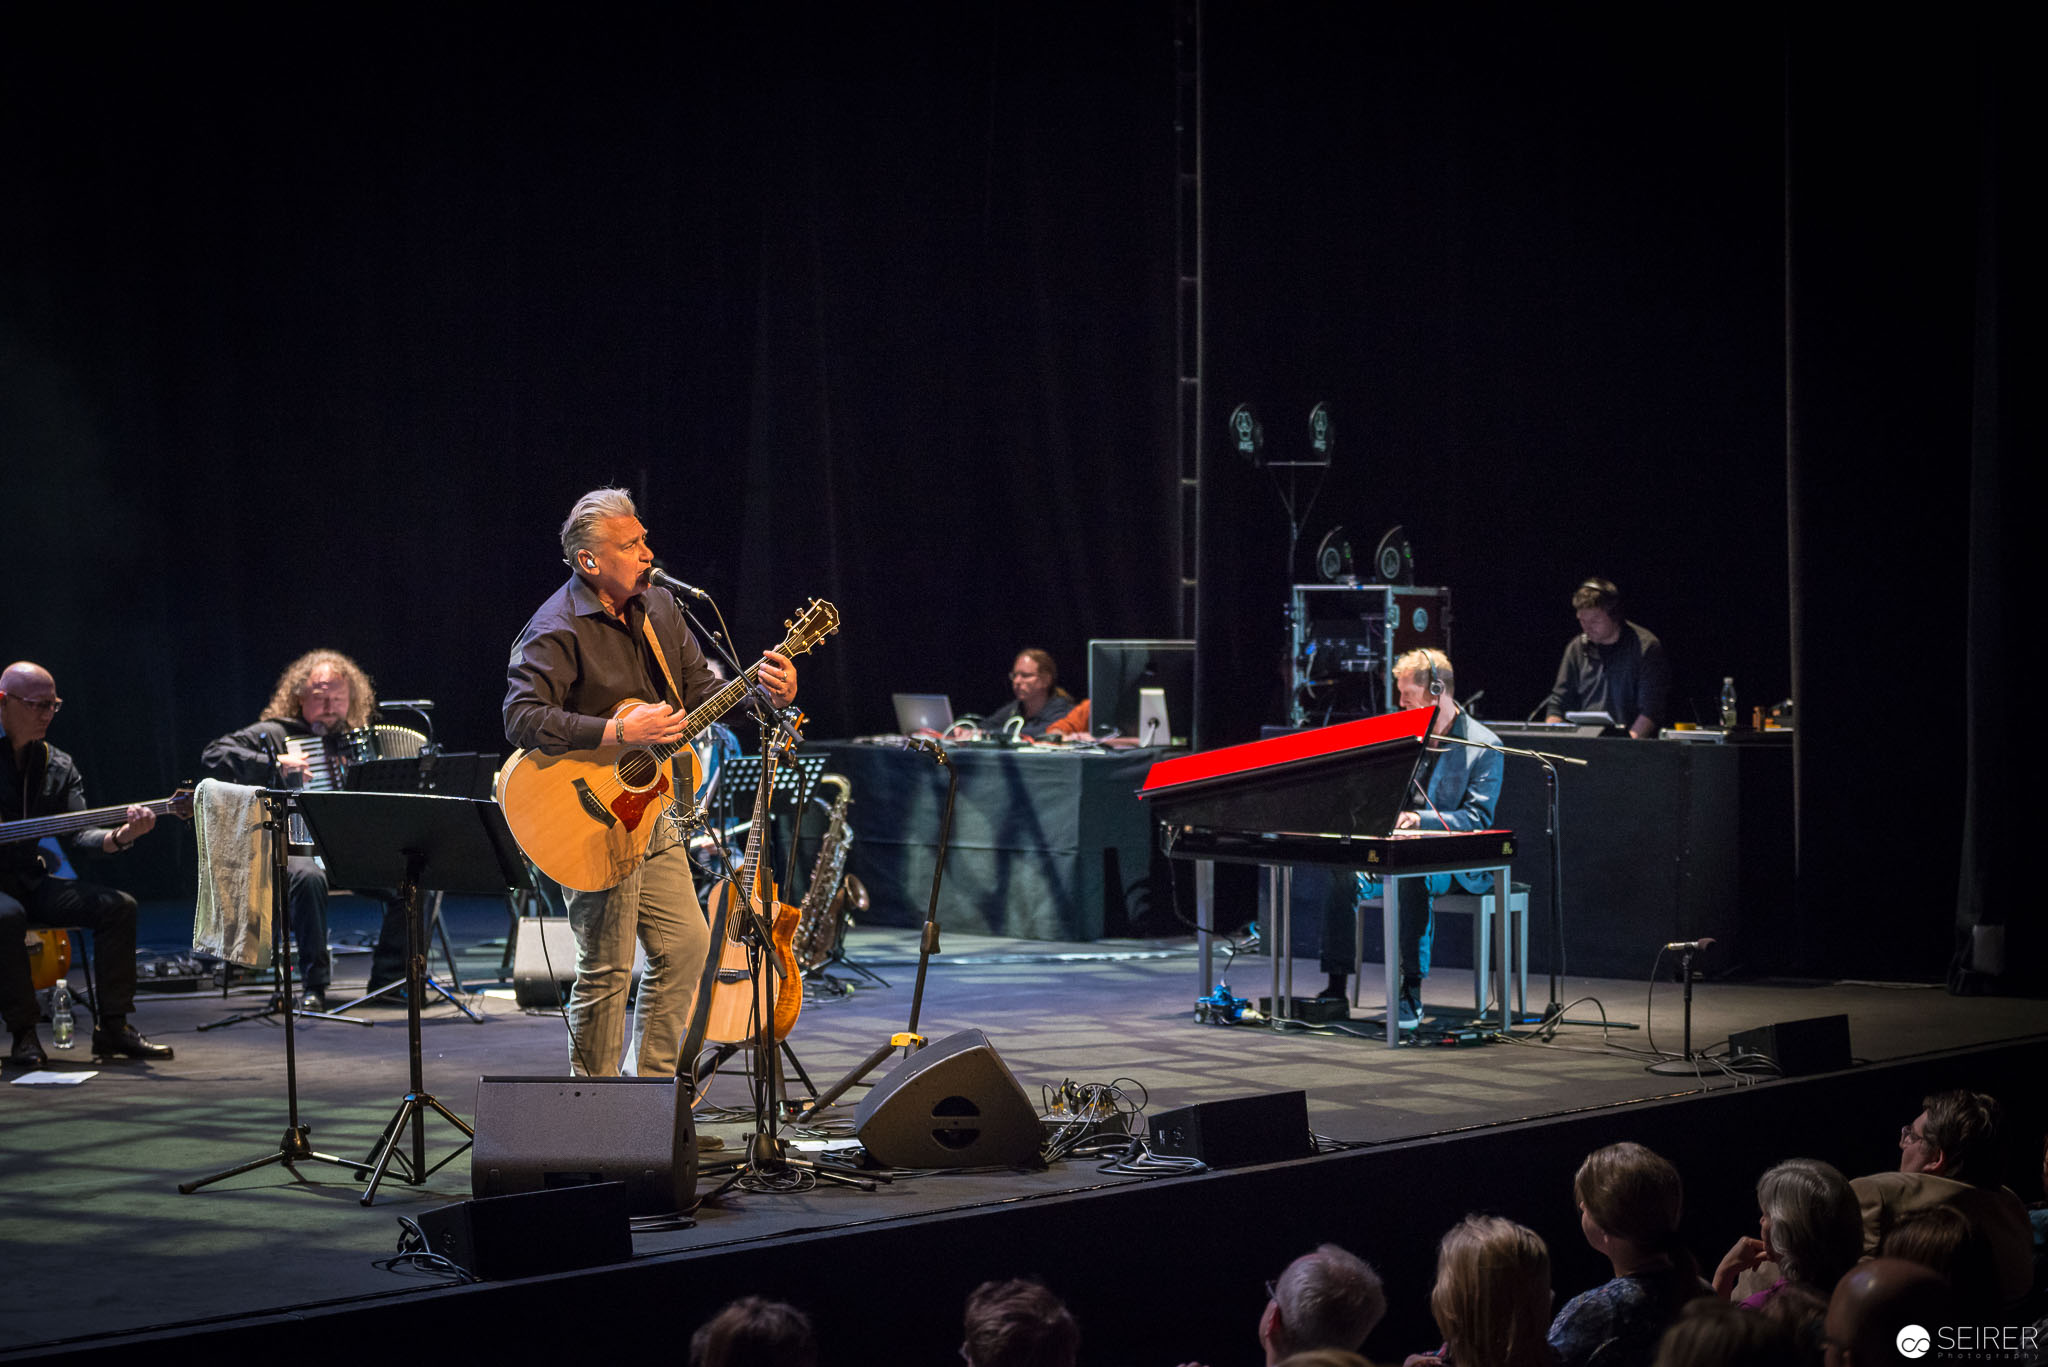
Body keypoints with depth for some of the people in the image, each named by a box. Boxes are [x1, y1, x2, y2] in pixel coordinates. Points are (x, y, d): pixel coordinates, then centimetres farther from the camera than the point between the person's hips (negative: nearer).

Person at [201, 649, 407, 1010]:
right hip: (300, 848, -5)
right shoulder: (275, 733, 4)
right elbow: (212, 756, -8)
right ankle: (314, 986, -29)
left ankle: (387, 980, -8)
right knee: (308, 876, -40)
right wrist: (274, 765, -16)